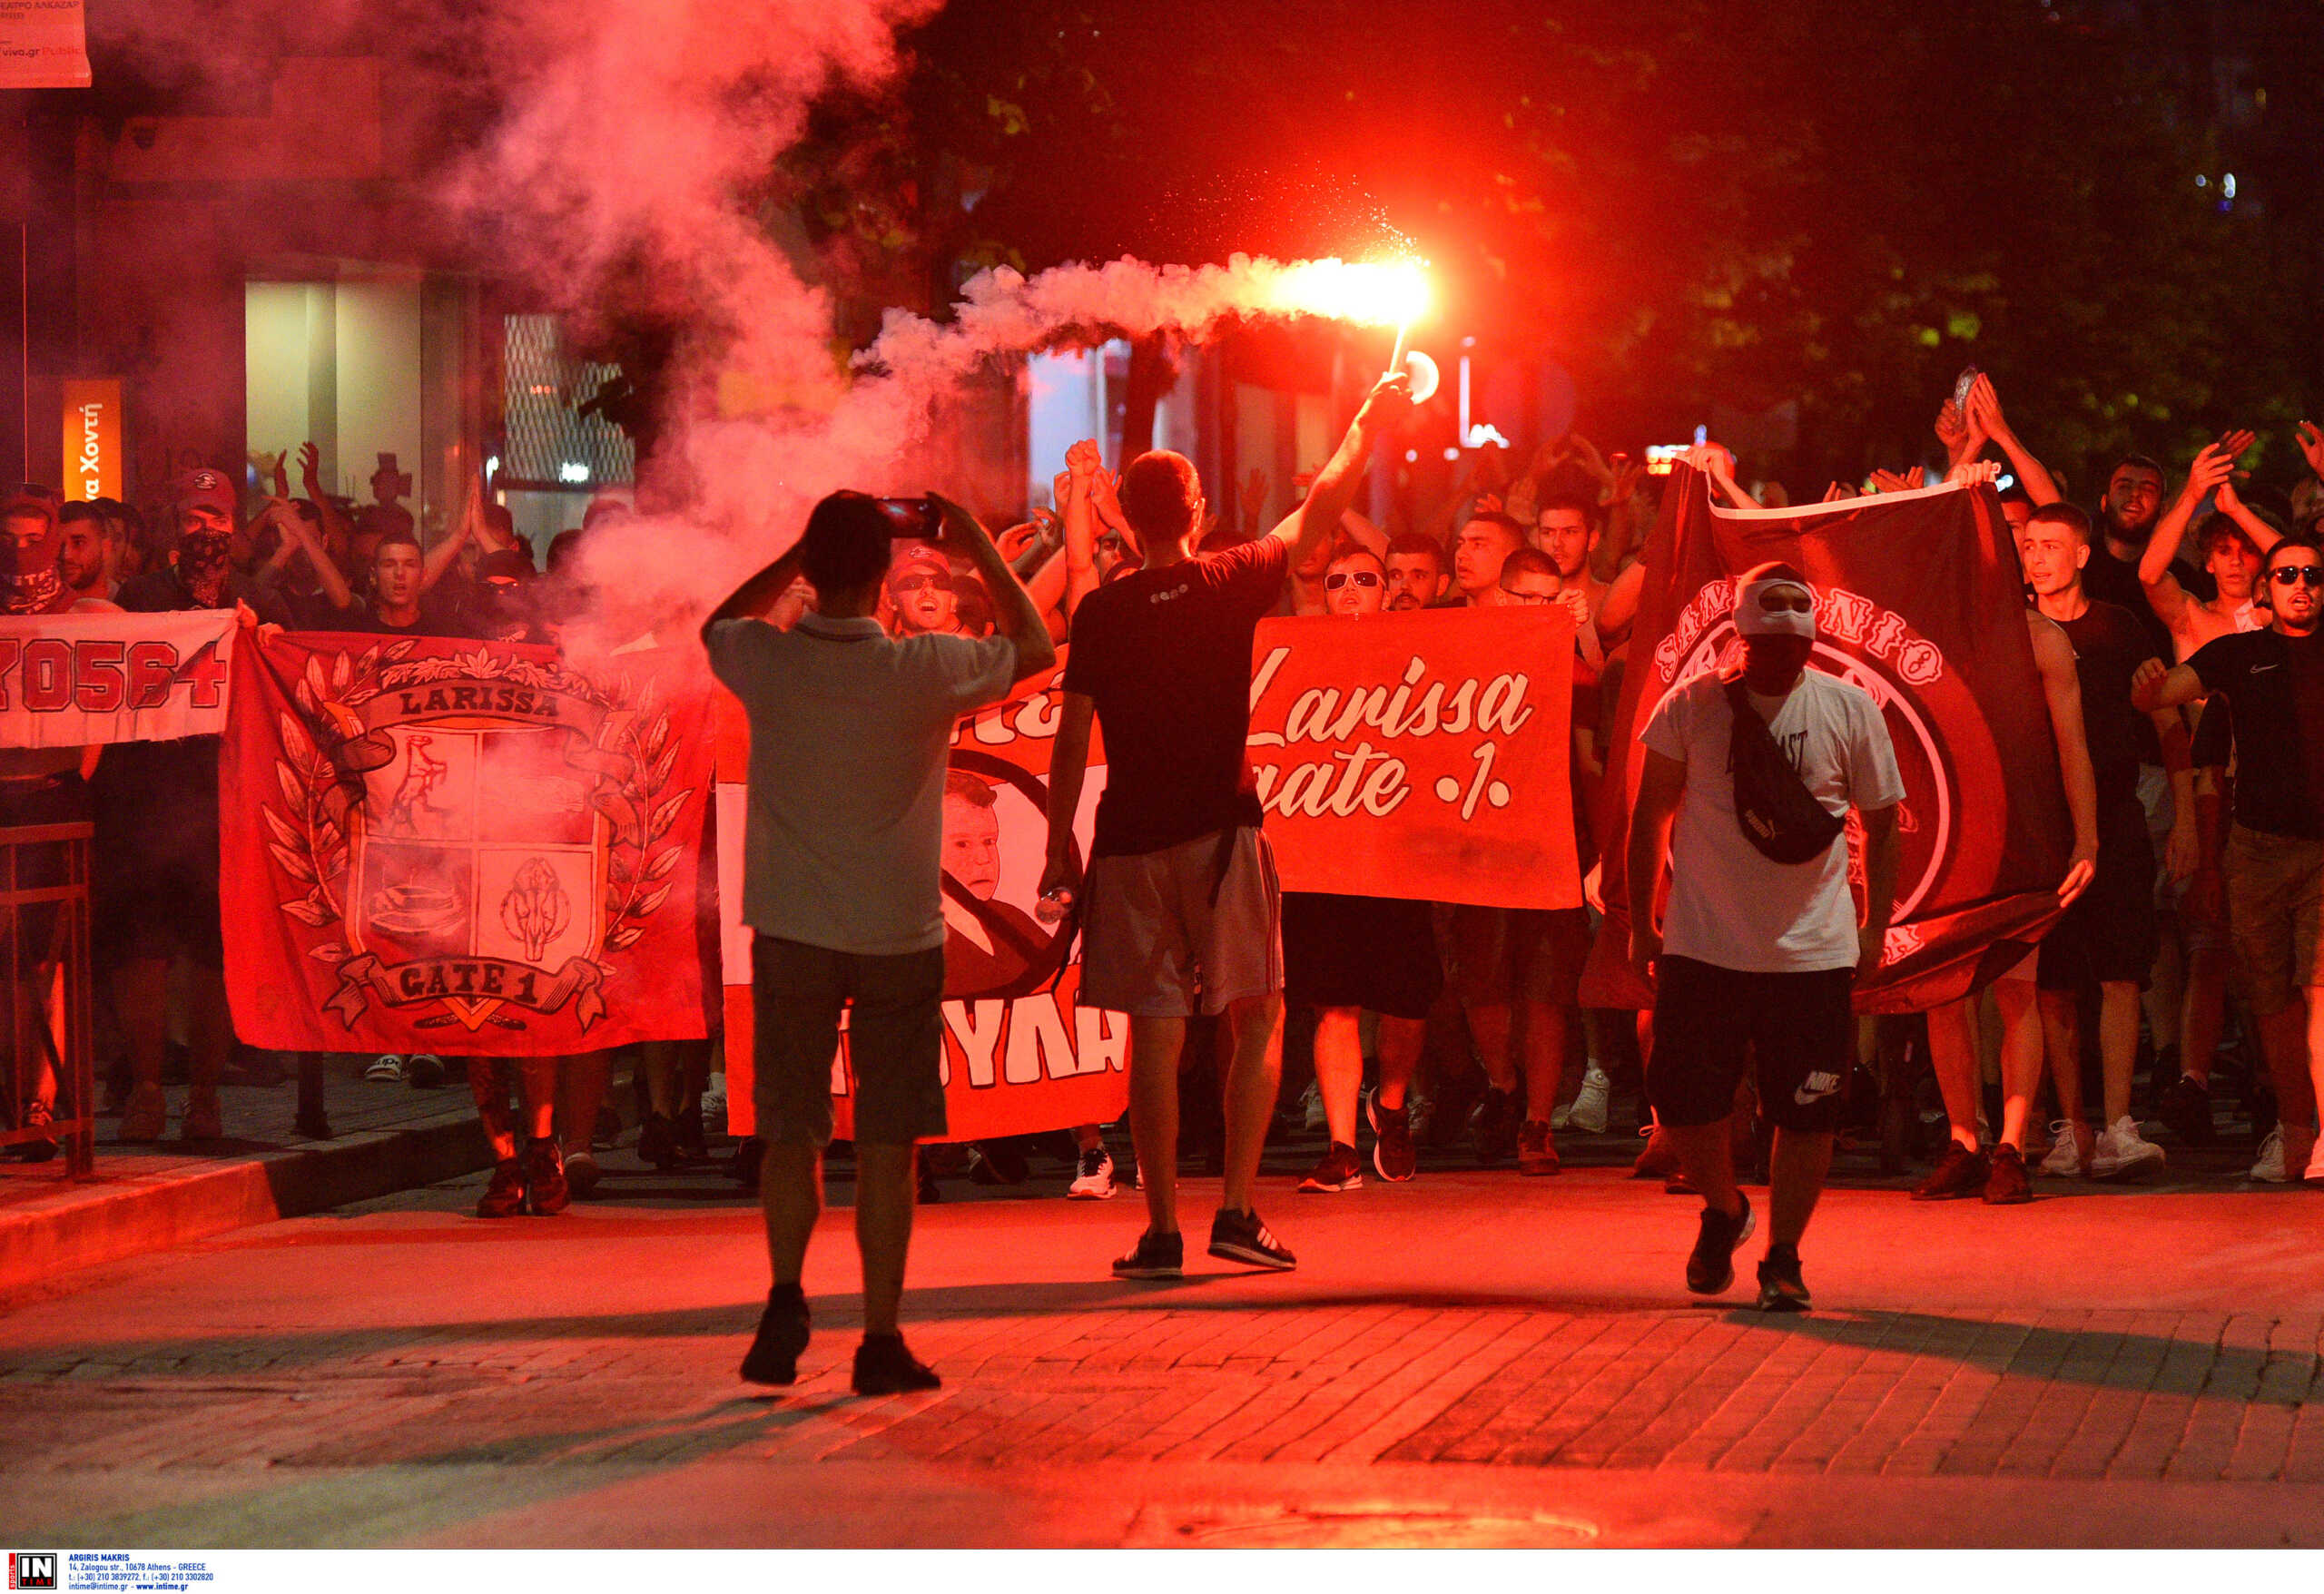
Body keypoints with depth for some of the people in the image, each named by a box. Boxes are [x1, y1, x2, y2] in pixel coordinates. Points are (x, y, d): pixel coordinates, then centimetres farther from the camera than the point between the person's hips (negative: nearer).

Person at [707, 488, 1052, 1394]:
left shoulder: (767, 663, -9)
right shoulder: (925, 672, -13)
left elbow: (719, 623, 17)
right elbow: (1035, 647, 6)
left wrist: (802, 555, 15)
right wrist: (980, 551, 11)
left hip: (790, 933, 1)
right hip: (899, 936, -1)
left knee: (790, 1131, 12)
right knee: (887, 1144, 5)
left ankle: (785, 1297, -6)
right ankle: (881, 1341, 6)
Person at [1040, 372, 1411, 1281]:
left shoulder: (1101, 613, 1)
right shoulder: (1230, 585, -2)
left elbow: (1072, 741, 1)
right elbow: (1318, 516, 11)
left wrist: (1059, 845, 10)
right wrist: (1368, 427, 23)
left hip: (1129, 841, 1)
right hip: (1218, 831, -1)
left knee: (1155, 1034, 2)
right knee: (1257, 1019, 9)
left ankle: (1162, 1230, 1)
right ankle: (1237, 1210, 0)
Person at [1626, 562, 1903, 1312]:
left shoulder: (1851, 709, -1)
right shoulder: (1691, 706, -2)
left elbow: (1880, 825, 7)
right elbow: (1649, 818, 6)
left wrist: (1874, 928, 3)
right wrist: (1642, 921, 6)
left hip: (1815, 951, 0)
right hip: (1703, 944, 0)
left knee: (1807, 1112, 0)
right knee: (1683, 1097, 2)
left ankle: (1782, 1256, 15)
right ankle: (1724, 1211, 30)